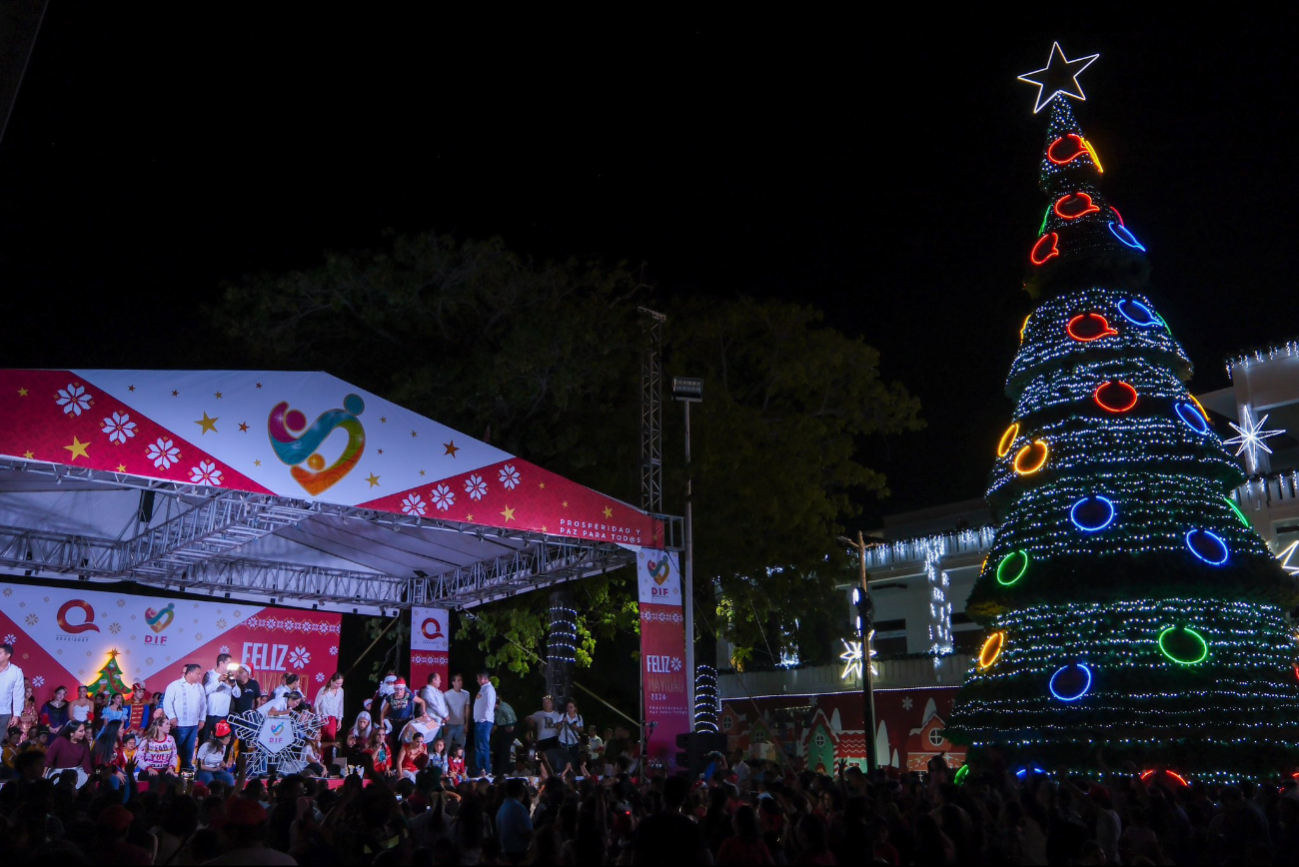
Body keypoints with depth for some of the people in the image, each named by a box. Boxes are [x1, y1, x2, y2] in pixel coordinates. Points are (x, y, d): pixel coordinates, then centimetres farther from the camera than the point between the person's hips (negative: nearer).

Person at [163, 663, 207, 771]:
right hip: (179, 724, -6)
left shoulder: (199, 687, 12)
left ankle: (187, 768, 22)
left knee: (189, 750, 12)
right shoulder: (175, 685, -7)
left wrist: (202, 719, 13)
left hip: (194, 725, 6)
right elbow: (167, 702, -10)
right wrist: (172, 717, -16)